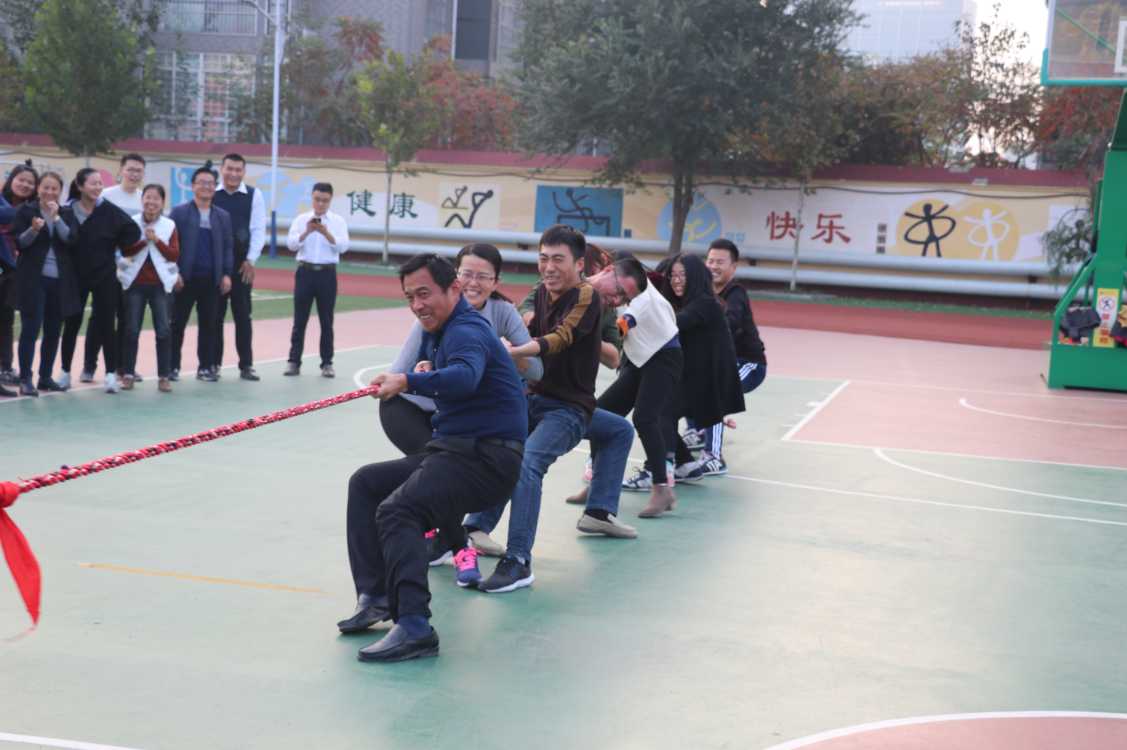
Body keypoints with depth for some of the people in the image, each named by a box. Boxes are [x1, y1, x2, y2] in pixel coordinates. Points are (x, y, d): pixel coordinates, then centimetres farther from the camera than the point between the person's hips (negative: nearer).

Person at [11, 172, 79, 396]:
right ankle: (25, 379, -4)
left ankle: (46, 377, 17)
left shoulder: (67, 213, 9)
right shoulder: (26, 210, 2)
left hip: (60, 280, 3)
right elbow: (18, 242, -3)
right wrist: (33, 229, -21)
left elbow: (72, 239, -6)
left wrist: (56, 217, -16)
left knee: (53, 330, 8)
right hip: (33, 279, -3)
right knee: (30, 328, -6)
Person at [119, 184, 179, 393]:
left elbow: (175, 255, -5)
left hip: (160, 284, 0)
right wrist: (144, 240, -20)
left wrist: (157, 240, -16)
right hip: (136, 283, 0)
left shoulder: (169, 225, 1)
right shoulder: (131, 222, 0)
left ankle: (164, 376, 4)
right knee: (132, 329, 3)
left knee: (163, 330, -3)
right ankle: (128, 374, 12)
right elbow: (125, 251, -8)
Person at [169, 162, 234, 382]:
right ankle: (173, 366, 11)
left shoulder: (223, 216, 10)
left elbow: (228, 247, 10)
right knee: (177, 323, 3)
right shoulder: (179, 212, 1)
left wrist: (227, 274, 0)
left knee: (208, 324, 6)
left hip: (212, 279, 3)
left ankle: (206, 367, 14)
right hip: (185, 277, -3)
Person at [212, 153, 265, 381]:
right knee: (214, 314, 6)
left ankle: (246, 365, 10)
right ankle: (213, 363, 14)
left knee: (243, 315, 5)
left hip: (242, 264, 0)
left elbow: (258, 230, -1)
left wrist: (251, 260, -7)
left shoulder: (254, 195, 0)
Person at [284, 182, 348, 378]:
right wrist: (307, 232, -22)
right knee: (300, 319, 3)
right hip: (305, 272, 0)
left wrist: (326, 233, -21)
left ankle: (327, 363, 11)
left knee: (326, 320, 5)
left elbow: (343, 247, -7)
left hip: (327, 274, 0)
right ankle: (294, 362, 7)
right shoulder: (301, 219, 3)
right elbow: (291, 244, -7)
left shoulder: (338, 221, 3)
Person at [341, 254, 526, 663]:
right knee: (365, 483, 12)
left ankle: (414, 626, -35)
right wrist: (427, 371, 10)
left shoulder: (466, 331, -15)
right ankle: (375, 596, 5)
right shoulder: (440, 330, 18)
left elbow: (465, 378, -37)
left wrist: (409, 381, -48)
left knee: (396, 510, -28)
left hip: (486, 457, -11)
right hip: (454, 449, 11)